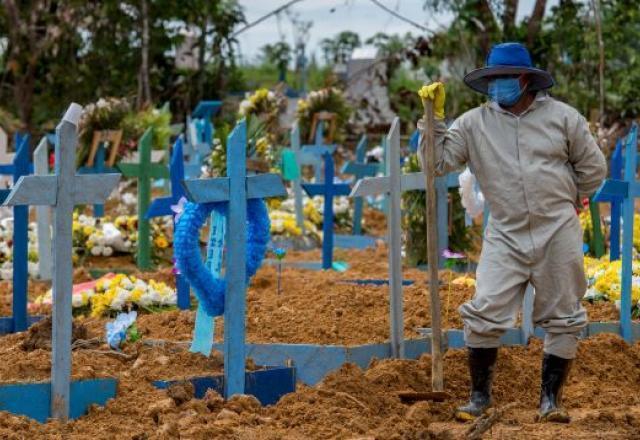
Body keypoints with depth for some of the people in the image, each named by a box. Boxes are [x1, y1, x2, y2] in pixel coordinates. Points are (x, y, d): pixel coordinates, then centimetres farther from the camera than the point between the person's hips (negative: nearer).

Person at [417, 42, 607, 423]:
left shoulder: (562, 117, 0)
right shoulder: (475, 123, 2)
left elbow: (593, 167, 9)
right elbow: (439, 161, -3)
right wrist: (434, 117, -10)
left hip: (558, 234, 0)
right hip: (506, 235, 0)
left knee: (563, 319, 5)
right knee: (484, 315, -8)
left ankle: (551, 399, 16)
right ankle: (480, 396, 6)